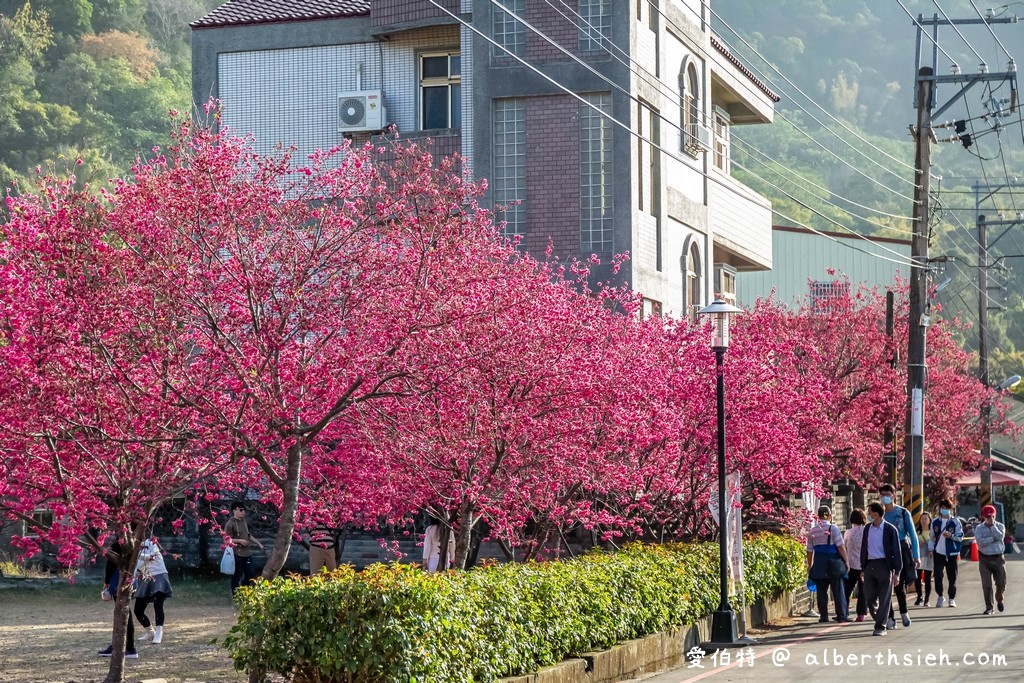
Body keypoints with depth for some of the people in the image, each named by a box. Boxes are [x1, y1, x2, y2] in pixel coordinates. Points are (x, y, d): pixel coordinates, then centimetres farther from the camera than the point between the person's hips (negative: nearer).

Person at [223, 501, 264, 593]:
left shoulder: (244, 521, 12)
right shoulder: (230, 524, -13)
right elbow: (226, 539, -16)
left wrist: (258, 543, 17)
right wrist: (240, 541, -21)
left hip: (247, 553, 8)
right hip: (236, 554, -8)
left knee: (250, 574, 13)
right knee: (236, 576, 1)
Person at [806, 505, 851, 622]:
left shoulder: (812, 531, 6)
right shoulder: (833, 528, -6)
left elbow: (809, 551, 10)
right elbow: (841, 546, -9)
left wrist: (809, 566, 18)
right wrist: (846, 561, -2)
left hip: (819, 563, 3)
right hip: (833, 563, -3)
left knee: (821, 591, 8)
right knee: (838, 590, 3)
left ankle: (823, 616, 7)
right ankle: (841, 615, 3)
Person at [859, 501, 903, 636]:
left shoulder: (890, 529, -5)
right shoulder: (867, 529, 11)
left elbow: (897, 551, -5)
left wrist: (896, 573, -9)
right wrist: (863, 569, 13)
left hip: (884, 565, -5)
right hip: (870, 565, 5)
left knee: (884, 599, -2)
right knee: (869, 597, 2)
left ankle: (881, 627, 1)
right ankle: (880, 620, 20)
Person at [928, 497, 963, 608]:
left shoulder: (955, 521, -1)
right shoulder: (935, 522, 8)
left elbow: (961, 536, -3)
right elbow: (932, 537, 13)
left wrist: (951, 536, -20)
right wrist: (931, 549, 5)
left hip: (951, 553, -2)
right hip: (938, 552, 2)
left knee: (952, 577, 2)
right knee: (937, 575, -4)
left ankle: (952, 599, 13)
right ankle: (939, 596, 14)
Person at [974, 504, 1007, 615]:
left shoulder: (1000, 526, 6)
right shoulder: (979, 528, 1)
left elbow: (1000, 537, -14)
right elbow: (979, 542, -14)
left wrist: (992, 525, -11)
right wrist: (993, 538, -14)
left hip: (998, 559, 1)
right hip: (985, 559, -1)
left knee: (1001, 583, 2)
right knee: (986, 585, -5)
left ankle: (999, 600, 31)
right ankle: (989, 607, 2)